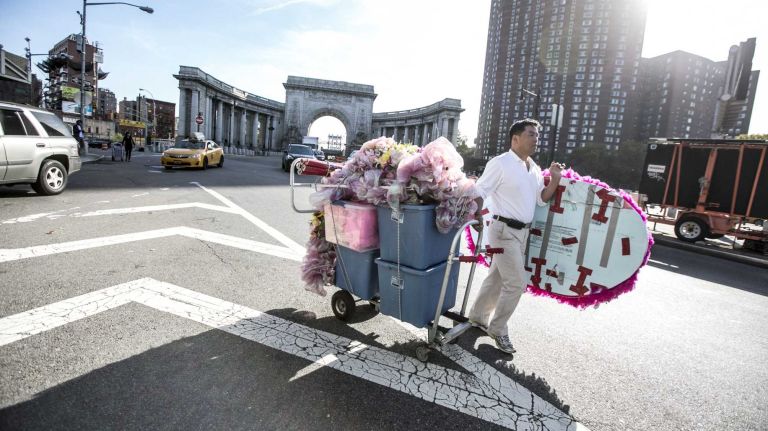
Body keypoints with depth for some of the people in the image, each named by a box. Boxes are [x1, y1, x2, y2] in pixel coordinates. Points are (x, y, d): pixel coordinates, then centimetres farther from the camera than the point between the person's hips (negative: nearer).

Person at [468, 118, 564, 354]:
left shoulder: (534, 168, 12)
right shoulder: (500, 163, -12)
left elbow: (541, 198, 15)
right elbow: (480, 190, -14)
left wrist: (555, 178, 3)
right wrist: (477, 213, -29)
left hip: (522, 230, 8)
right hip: (503, 229, -8)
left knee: (497, 277, 16)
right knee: (517, 282, -7)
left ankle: (478, 316, 32)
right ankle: (498, 329, 11)